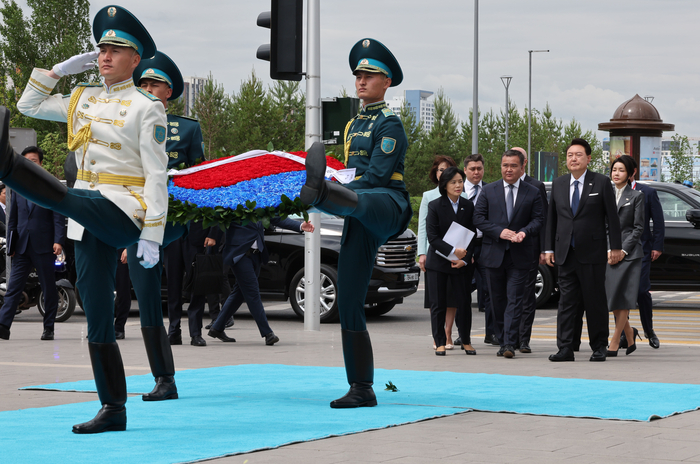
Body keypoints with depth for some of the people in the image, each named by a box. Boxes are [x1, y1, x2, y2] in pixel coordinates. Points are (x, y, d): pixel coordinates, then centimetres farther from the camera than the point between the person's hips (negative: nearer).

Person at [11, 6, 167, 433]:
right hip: (90, 222, 7)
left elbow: (156, 176, -9)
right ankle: (113, 411, 7)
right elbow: (29, 105, 26)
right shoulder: (83, 100, 17)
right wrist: (61, 69, 14)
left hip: (123, 212, -6)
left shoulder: (146, 107, -4)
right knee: (98, 321, 4)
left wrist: (152, 235, -15)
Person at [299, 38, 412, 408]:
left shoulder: (389, 124, 0)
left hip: (388, 207, -8)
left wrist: (332, 197, -19)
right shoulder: (353, 125, 26)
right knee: (349, 304, 1)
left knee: (358, 203, -44)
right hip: (360, 223, 8)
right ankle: (361, 389, 5)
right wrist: (330, 200, 11)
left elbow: (376, 177, -12)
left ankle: (317, 190, -82)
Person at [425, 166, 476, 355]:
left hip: (462, 263, 2)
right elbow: (432, 237, -9)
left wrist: (465, 259, -9)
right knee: (438, 304, 0)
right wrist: (453, 250, -19)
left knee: (464, 302, 1)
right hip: (438, 262, -2)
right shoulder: (435, 206, -3)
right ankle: (440, 342, 9)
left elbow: (472, 236, 5)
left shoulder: (468, 206, 6)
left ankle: (466, 341, 15)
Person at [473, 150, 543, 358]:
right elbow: (478, 218, 2)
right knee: (498, 300, 8)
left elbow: (538, 219, 2)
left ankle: (509, 344, -12)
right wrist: (500, 232, -12)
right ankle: (502, 341, 18)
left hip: (520, 255, -2)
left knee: (515, 300, -8)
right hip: (494, 253, 2)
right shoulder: (489, 191, 8)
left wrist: (525, 232, -18)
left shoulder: (533, 193, 5)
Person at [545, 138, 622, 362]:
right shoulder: (558, 184, 10)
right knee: (566, 301, 0)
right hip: (566, 253, 3)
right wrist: (549, 248, 9)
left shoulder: (601, 183, -1)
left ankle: (599, 347, 12)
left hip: (592, 253, -3)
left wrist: (616, 247, -4)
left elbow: (612, 217, -1)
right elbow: (551, 218, 13)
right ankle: (565, 348, 0)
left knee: (595, 302, 3)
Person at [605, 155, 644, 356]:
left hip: (628, 252, -4)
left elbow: (638, 227, -2)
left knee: (621, 298, -5)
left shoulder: (636, 196, 1)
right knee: (612, 297, 4)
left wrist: (623, 250, -10)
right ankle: (629, 336, 21)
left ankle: (614, 342, -3)